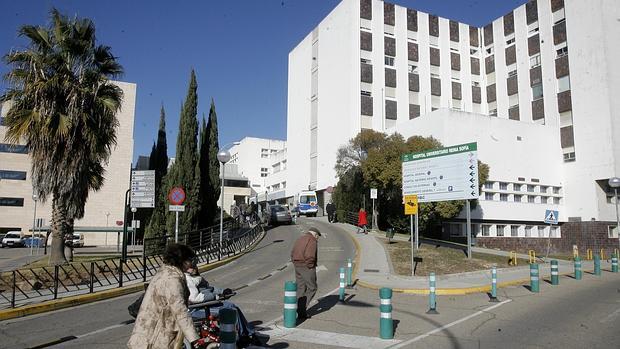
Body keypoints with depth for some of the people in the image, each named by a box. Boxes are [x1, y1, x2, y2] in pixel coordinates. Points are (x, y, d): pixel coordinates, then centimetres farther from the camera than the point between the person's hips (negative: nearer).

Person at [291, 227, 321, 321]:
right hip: (307, 267, -8)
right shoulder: (312, 241, -11)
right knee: (312, 288, 4)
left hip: (297, 267, 8)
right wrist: (310, 266, -12)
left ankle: (301, 313, 13)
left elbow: (292, 253, 17)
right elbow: (309, 256, -24)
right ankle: (302, 308, -3)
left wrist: (296, 264, 13)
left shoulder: (300, 239, 16)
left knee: (301, 289, 11)